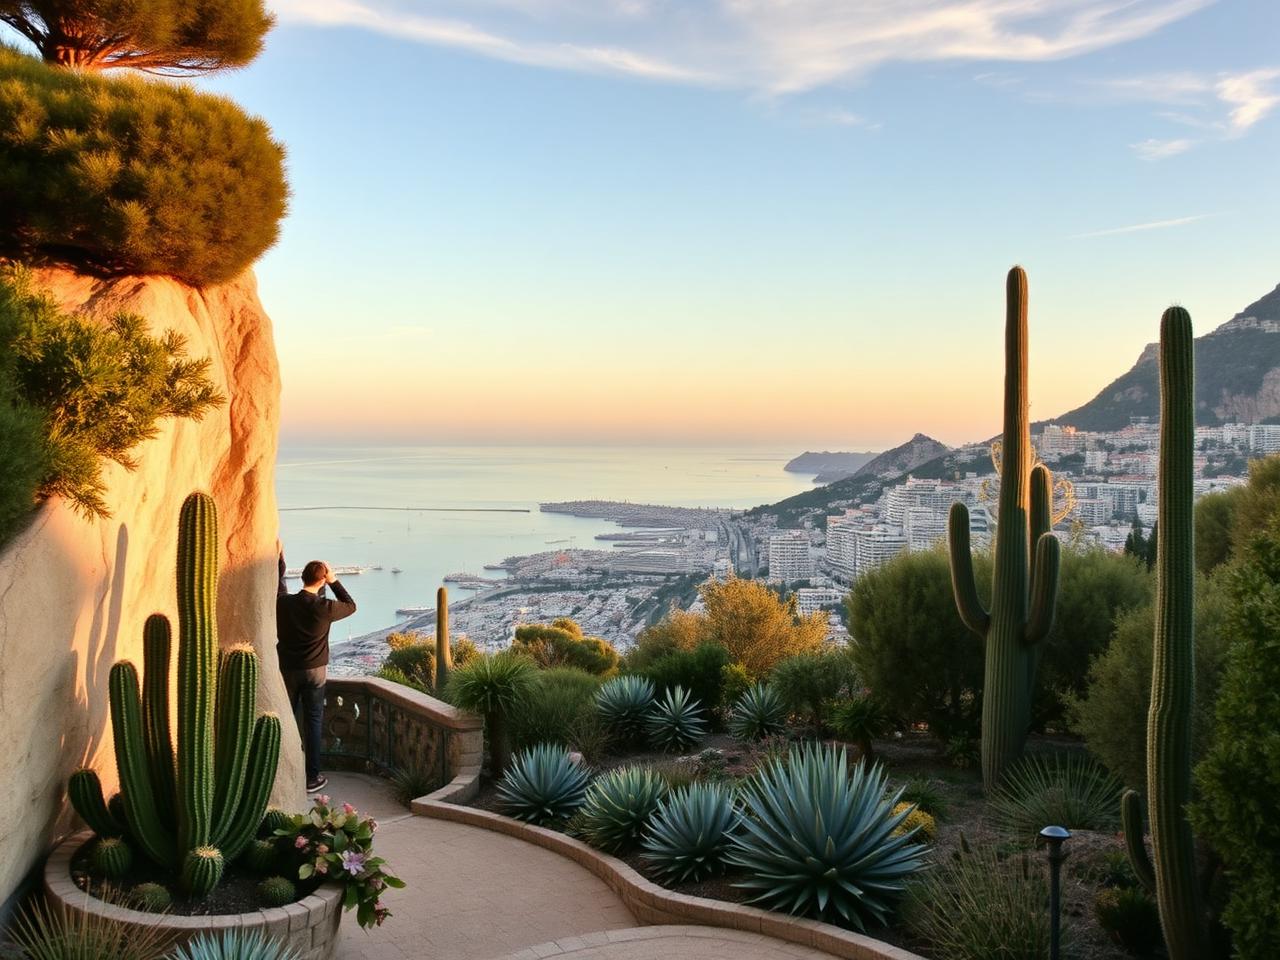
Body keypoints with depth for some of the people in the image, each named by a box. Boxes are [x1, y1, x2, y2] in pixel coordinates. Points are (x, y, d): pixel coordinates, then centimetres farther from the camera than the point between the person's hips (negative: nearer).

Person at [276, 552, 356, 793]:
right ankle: (312, 777, 7)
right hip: (314, 671, -2)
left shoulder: (283, 603, -8)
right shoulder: (324, 608, -16)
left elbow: (278, 585, 15)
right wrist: (334, 581, 0)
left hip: (286, 669, 3)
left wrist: (280, 560, 24)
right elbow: (351, 606, 2)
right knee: (313, 722, 5)